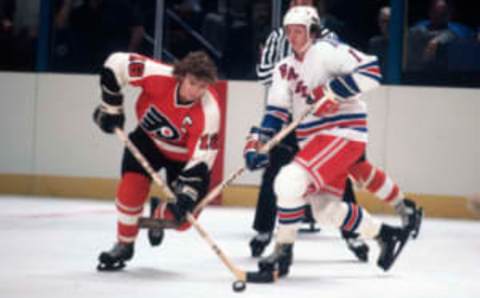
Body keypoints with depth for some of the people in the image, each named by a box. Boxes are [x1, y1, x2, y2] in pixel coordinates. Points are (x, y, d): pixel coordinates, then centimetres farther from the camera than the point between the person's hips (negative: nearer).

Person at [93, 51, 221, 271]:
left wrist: (186, 194, -38)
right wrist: (111, 108, -15)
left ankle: (159, 215, 32)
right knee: (131, 189, -18)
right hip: (149, 139, 1)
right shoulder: (158, 76, -33)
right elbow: (117, 63, -23)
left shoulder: (209, 111, -34)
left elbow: (202, 158, -31)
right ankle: (124, 246, 5)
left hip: (185, 155, -1)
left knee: (181, 217, -6)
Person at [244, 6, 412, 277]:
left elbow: (371, 72, -19)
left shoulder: (327, 51, -9)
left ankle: (283, 252, -10)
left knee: (290, 181, -24)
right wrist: (257, 142, -5)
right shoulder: (285, 69, 13)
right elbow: (276, 113, 9)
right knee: (326, 211, 11)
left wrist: (332, 91, -26)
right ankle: (385, 235, 28)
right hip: (313, 140, 9)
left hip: (343, 132, -9)